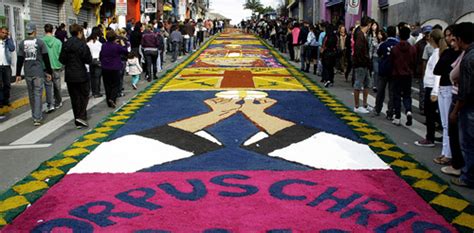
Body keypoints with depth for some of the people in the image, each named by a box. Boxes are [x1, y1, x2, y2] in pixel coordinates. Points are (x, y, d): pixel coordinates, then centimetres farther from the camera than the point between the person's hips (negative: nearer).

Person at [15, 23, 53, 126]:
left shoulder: (22, 43, 2)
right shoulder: (40, 42, -6)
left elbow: (19, 60, 3)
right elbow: (46, 59, -4)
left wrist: (18, 74, 8)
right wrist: (49, 71, 3)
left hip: (27, 73, 3)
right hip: (38, 72, -3)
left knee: (31, 95, 15)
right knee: (38, 94, -3)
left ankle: (36, 115, 25)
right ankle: (37, 118, -9)